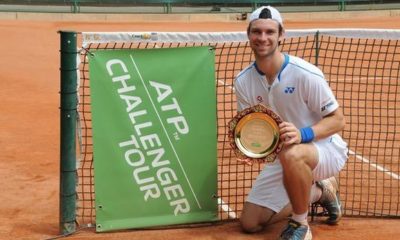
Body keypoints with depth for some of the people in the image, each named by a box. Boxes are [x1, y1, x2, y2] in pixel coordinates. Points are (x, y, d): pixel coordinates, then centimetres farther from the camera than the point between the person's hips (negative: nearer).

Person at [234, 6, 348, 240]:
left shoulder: (305, 74, -23)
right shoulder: (244, 81, -7)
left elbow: (338, 120, -19)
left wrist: (302, 134, -36)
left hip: (325, 149, -6)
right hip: (283, 157, 6)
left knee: (291, 155, -42)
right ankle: (318, 192, 23)